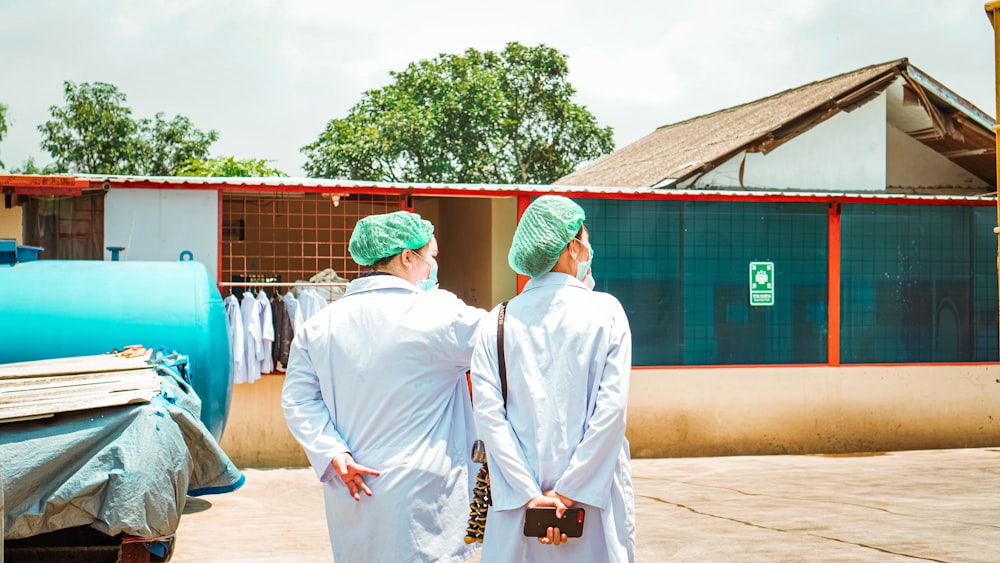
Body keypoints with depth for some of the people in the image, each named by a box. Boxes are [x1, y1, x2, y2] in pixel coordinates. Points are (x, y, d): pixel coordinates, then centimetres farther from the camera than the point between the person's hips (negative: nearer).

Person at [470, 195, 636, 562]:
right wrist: (569, 493, -11)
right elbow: (611, 408, -11)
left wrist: (530, 494, -9)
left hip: (517, 504, 2)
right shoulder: (606, 312, -2)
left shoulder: (496, 323, 3)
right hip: (593, 502, -2)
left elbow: (488, 414, -7)